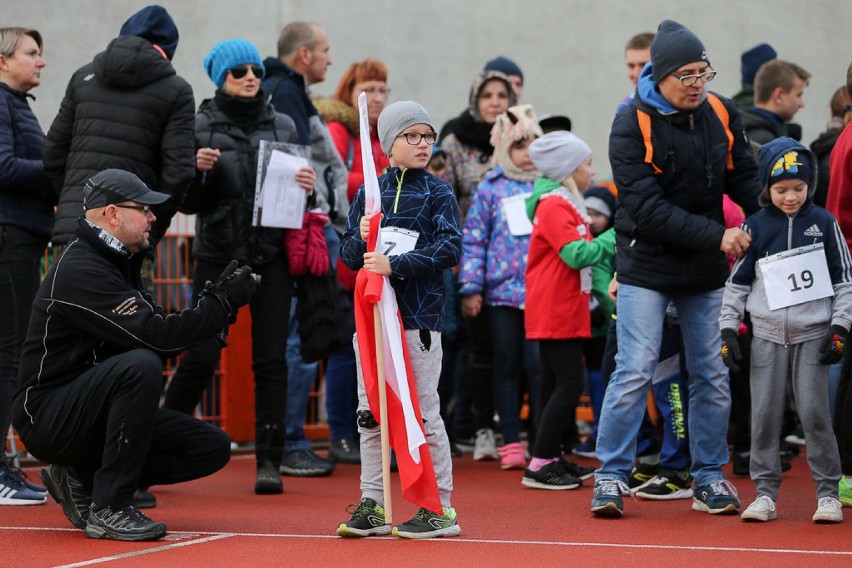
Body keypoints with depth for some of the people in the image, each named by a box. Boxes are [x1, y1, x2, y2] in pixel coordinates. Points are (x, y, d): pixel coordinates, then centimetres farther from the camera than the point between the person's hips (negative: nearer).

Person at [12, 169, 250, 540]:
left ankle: (83, 480, 8)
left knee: (213, 448, -1)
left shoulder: (119, 264, 14)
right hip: (47, 418, -10)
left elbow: (161, 339, 10)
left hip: (92, 408, 10)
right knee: (141, 366, -36)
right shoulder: (81, 271, -18)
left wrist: (214, 302, -5)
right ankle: (109, 509, -27)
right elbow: (156, 337, -26)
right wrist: (222, 304, -18)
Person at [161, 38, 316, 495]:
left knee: (270, 360, -2)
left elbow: (298, 191, 15)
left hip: (271, 256, 2)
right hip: (218, 255, -2)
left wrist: (306, 186, -7)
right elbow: (188, 203, 1)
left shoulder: (282, 127, 8)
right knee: (201, 357, -6)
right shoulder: (200, 127, 0)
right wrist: (197, 171, -19)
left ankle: (269, 461, 1)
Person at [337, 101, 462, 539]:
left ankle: (440, 507, 4)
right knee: (370, 413, 7)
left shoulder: (438, 193, 0)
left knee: (423, 412, -3)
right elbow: (348, 254, 10)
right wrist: (362, 240, -12)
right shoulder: (369, 193, 10)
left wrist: (395, 265, -22)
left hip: (419, 315, -4)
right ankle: (372, 505, 15)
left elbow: (450, 248, -13)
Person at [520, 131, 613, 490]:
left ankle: (551, 458, 18)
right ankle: (539, 464, -10)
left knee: (555, 383, 13)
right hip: (555, 312, -11)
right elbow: (578, 254, -23)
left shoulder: (566, 204, 19)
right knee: (571, 383, -12)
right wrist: (615, 237, -14)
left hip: (564, 310, 11)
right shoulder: (554, 207, -15)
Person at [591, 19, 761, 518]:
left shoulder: (722, 115, 2)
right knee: (635, 371, -8)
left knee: (712, 375, 8)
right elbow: (647, 208, -20)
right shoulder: (632, 125, -13)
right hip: (646, 266, -5)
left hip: (706, 271, 5)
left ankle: (710, 477, 18)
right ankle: (611, 477, 0)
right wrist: (715, 235, -25)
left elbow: (745, 180, 7)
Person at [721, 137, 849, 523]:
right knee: (764, 416, 2)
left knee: (814, 412, -5)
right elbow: (736, 282, 7)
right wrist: (728, 331, 0)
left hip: (813, 334, -1)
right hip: (767, 336, 2)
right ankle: (765, 492, 11)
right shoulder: (754, 228, 2)